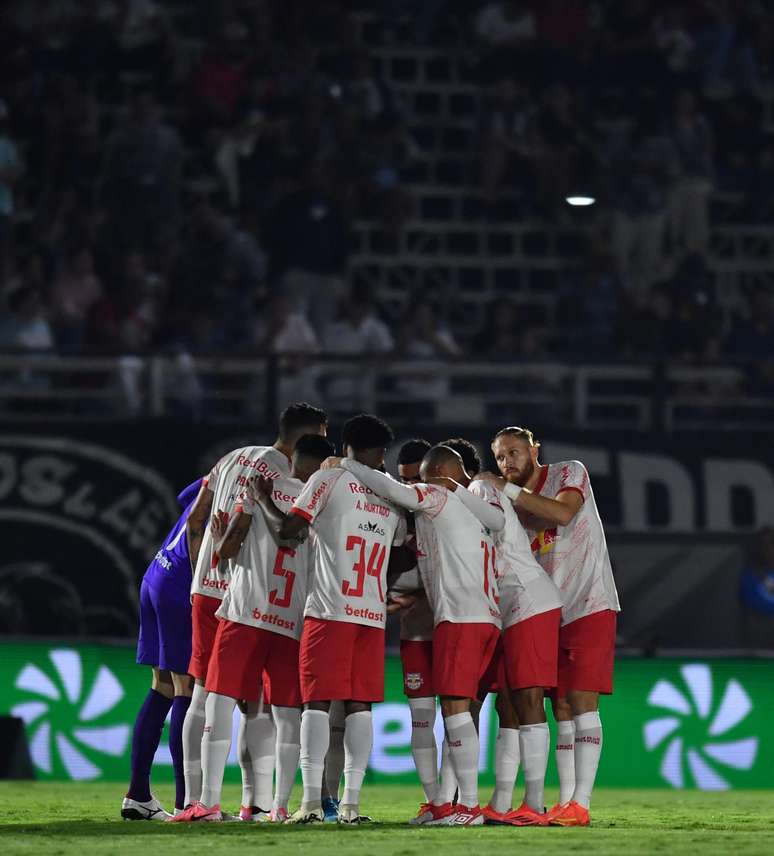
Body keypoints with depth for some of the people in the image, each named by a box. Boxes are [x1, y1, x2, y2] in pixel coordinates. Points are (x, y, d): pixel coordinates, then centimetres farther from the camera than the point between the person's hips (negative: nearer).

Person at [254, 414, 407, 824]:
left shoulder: (329, 479, 2)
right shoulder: (392, 497, 17)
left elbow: (289, 527, -3)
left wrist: (264, 499, 13)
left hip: (329, 610, -4)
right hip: (373, 615, 4)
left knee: (317, 701, -4)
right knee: (359, 704, 5)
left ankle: (312, 801, -11)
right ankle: (351, 802, 0)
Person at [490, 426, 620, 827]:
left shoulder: (569, 473, -2)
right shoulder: (510, 506, 11)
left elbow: (562, 512, -23)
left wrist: (509, 491, -18)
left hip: (589, 607, -6)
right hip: (549, 614, 6)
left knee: (582, 702, -12)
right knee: (561, 710, 4)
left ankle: (580, 804, -15)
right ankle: (564, 803, 5)